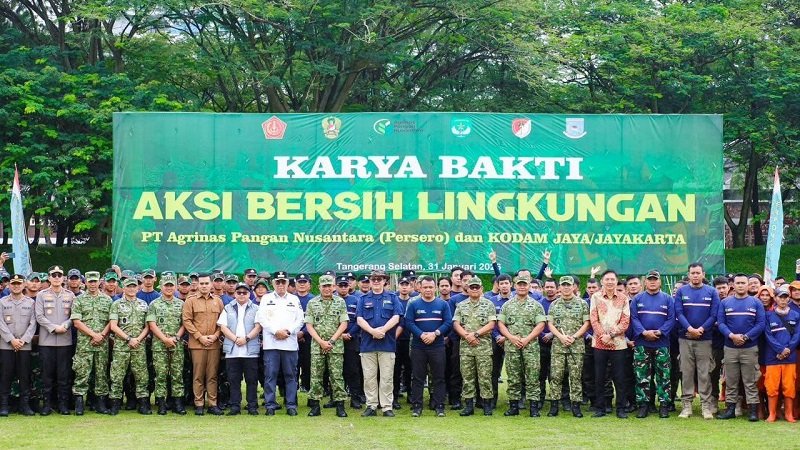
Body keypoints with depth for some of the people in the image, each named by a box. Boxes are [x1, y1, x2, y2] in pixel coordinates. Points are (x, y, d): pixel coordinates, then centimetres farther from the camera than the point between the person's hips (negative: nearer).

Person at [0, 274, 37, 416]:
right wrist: (12, 340, -11)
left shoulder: (30, 302, 8)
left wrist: (23, 340, -9)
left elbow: (33, 324, 3)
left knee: (25, 376, 1)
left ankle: (25, 404, 7)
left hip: (25, 345, 1)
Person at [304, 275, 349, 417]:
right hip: (317, 346, 1)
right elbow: (309, 326, 3)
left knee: (337, 376, -2)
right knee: (316, 376, 2)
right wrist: (321, 342, -8)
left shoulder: (340, 302, 5)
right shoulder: (312, 303, 7)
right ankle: (315, 406, 7)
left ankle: (340, 405, 0)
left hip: (336, 346, -1)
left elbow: (343, 324, 0)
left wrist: (331, 341, -9)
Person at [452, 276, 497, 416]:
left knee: (485, 377, -3)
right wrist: (467, 336, -10)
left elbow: (491, 324, -4)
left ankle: (487, 405, 2)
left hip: (484, 346, -3)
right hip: (465, 346, 3)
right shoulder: (461, 306, 12)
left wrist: (475, 334, -13)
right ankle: (468, 405, 8)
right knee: (467, 377, 4)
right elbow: (456, 324, 5)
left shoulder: (488, 305, 4)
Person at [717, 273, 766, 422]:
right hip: (730, 348, 2)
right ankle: (730, 408, 12)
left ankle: (753, 409, 3)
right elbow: (721, 323, 0)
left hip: (750, 348, -2)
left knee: (750, 381, 0)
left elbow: (761, 324, -4)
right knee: (730, 381, 6)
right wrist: (732, 335, -17)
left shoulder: (756, 303, 3)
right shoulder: (725, 303, 7)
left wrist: (745, 337, -15)